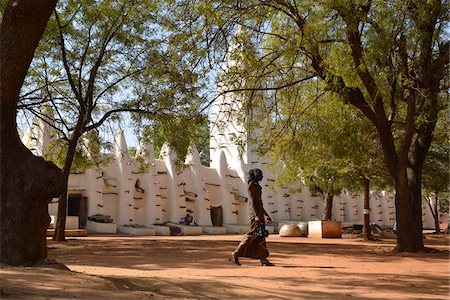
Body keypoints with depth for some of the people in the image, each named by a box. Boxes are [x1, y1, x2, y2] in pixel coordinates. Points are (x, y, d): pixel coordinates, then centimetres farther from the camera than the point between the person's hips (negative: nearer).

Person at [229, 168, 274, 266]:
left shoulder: (256, 186, 20)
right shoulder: (252, 185, -10)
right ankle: (235, 254, -6)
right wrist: (256, 215, -26)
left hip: (258, 212, 10)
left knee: (260, 235, 5)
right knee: (252, 235, -10)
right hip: (255, 212, -10)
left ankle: (263, 259, 4)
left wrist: (266, 214, 22)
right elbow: (252, 201, -18)